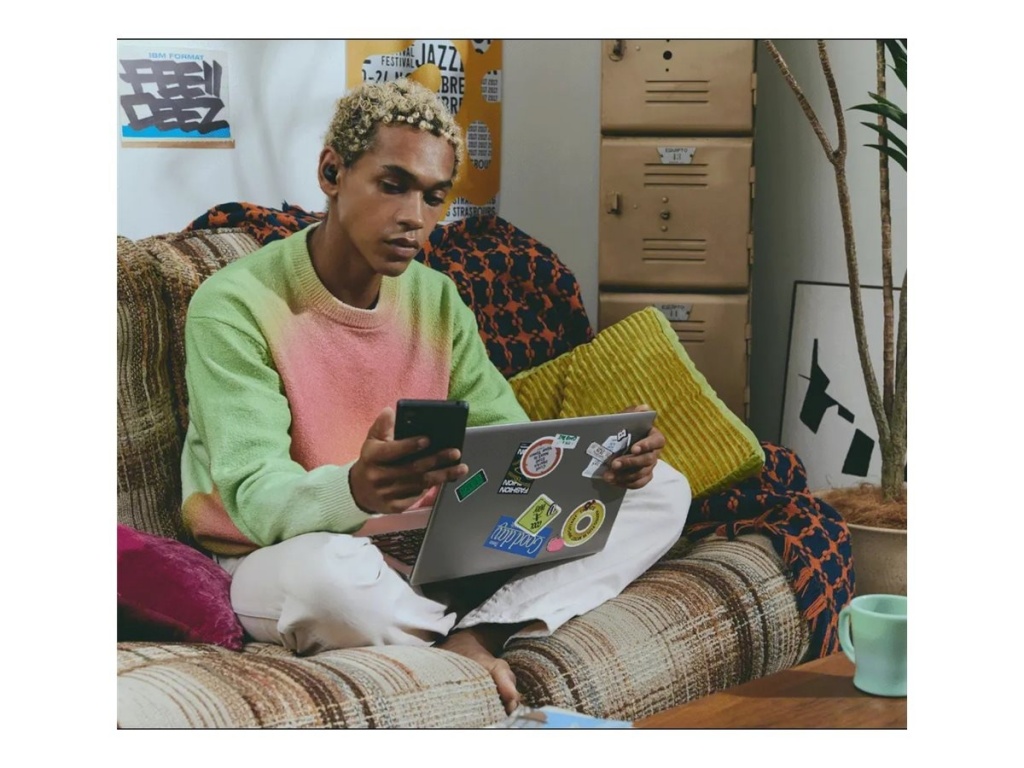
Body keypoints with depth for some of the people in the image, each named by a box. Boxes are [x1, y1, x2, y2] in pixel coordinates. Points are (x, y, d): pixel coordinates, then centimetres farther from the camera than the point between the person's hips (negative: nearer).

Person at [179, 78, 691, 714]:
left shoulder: (437, 300, 6)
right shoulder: (235, 305, -15)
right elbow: (256, 499, -25)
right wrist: (355, 490, -48)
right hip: (280, 563, -6)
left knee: (661, 491, -4)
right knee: (329, 568, -44)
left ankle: (478, 636, -24)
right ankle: (482, 647, -12)